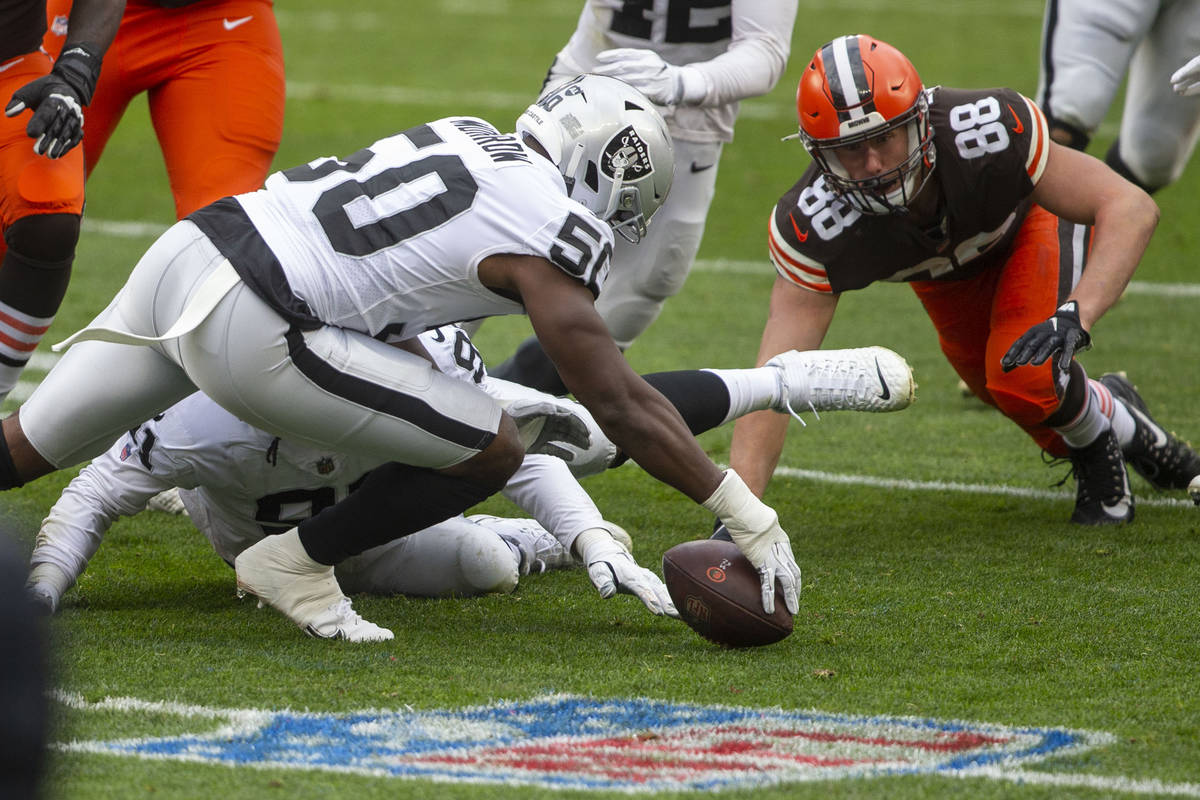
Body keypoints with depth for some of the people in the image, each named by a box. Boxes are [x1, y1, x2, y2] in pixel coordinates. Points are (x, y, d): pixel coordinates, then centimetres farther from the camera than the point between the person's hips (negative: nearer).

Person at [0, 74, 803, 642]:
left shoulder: (467, 136, 18)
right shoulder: (548, 232, -5)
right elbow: (622, 406, -4)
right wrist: (746, 515, 3)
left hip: (189, 245, 8)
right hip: (247, 330, -8)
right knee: (490, 451, -1)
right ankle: (297, 564, 9)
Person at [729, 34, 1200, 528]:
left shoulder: (992, 131, -44)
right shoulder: (812, 228, -37)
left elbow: (1132, 209, -40)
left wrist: (1074, 316, -56)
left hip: (1031, 227, -3)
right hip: (942, 279, 3)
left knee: (1026, 376, -26)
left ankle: (1096, 424, 6)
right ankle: (1124, 425, 41)